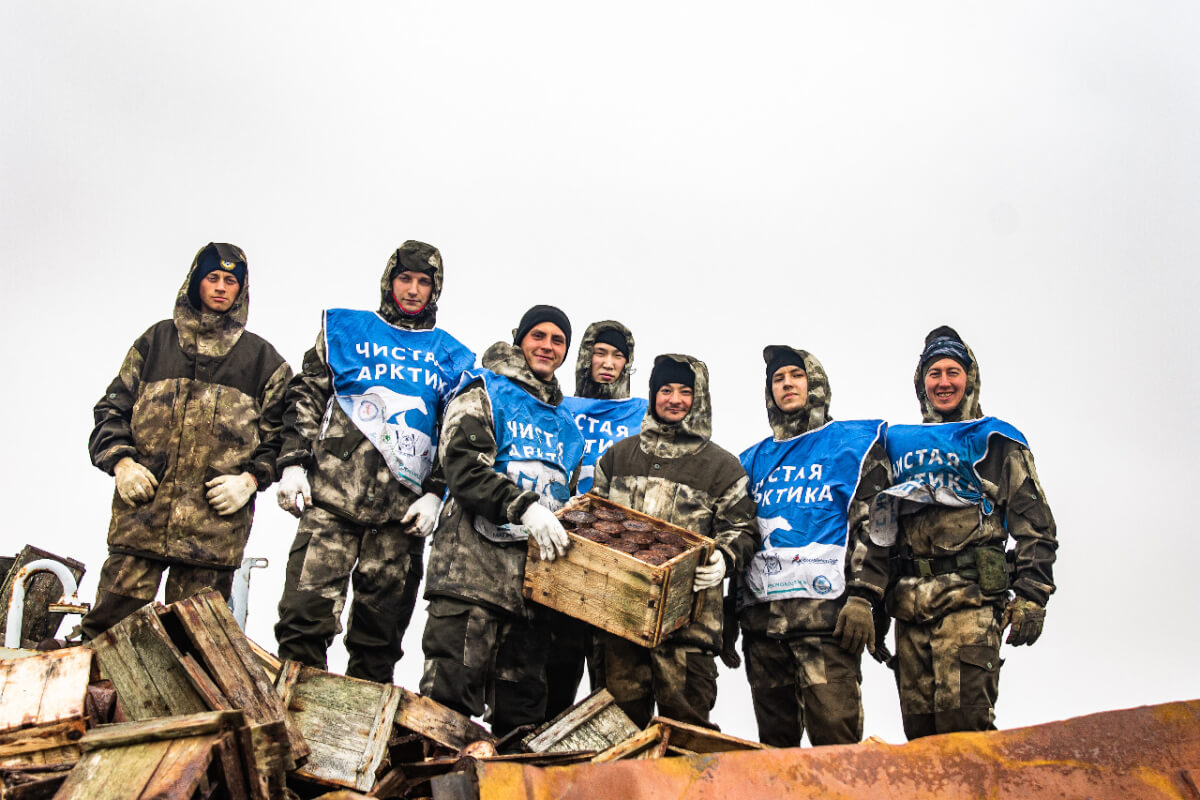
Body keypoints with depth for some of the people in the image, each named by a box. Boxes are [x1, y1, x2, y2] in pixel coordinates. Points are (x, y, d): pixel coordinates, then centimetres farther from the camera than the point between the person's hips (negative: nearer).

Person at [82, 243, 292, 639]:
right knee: (108, 621, -4)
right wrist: (120, 460, 0)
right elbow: (113, 407, 16)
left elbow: (282, 428, 11)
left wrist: (252, 478, -4)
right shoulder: (157, 340, 15)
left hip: (216, 525, -1)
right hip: (141, 514, 1)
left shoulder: (262, 358, 12)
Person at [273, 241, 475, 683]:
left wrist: (434, 495, 1)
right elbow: (306, 397, 12)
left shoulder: (450, 357, 16)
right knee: (306, 613, -11)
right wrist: (293, 463, 0)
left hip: (403, 511, 1)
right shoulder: (344, 330, 14)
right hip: (332, 497, -1)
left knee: (381, 627, 4)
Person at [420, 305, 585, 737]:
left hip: (535, 571, 7)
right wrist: (525, 507, -21)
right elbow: (462, 464, -10)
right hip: (474, 566, -6)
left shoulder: (565, 425, 26)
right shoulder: (484, 393, 6)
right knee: (451, 695, -13)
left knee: (523, 708, 7)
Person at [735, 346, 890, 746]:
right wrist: (733, 614, 17)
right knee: (773, 739, 8)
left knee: (834, 734, -12)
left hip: (826, 611, -5)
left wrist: (862, 598, -12)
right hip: (762, 615, 5)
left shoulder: (854, 444, 8)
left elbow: (872, 526, -1)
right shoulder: (754, 459, 22)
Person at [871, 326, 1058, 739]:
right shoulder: (898, 442, 21)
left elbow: (1035, 524, 3)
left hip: (971, 600, -4)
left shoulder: (995, 441, 9)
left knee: (963, 721, -13)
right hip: (910, 604, 4)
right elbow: (880, 525, 22)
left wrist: (1031, 598, -7)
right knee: (919, 727, 4)